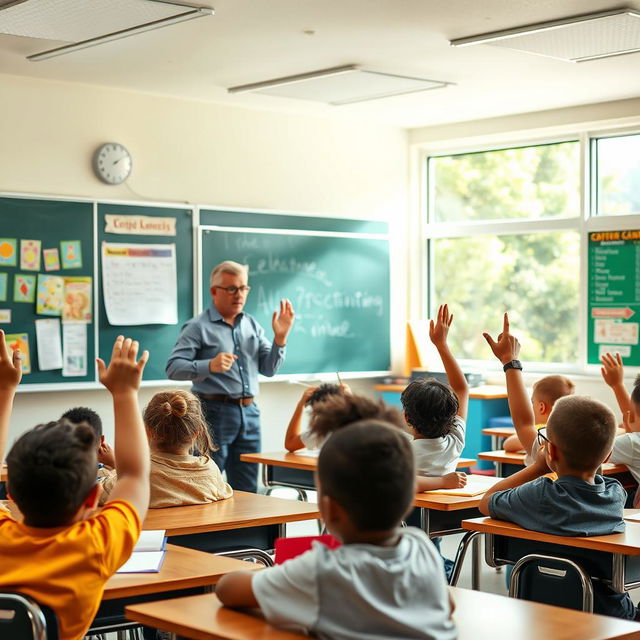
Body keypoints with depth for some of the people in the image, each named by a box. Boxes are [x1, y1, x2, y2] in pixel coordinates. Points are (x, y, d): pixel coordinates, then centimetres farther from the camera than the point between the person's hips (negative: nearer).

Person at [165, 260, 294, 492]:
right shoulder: (198, 327, -4)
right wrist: (209, 366, -29)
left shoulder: (251, 325, 14)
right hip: (214, 413, -6)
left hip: (249, 413, 6)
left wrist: (280, 338, -4)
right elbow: (173, 368, -13)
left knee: (247, 492, 10)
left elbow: (269, 369, 12)